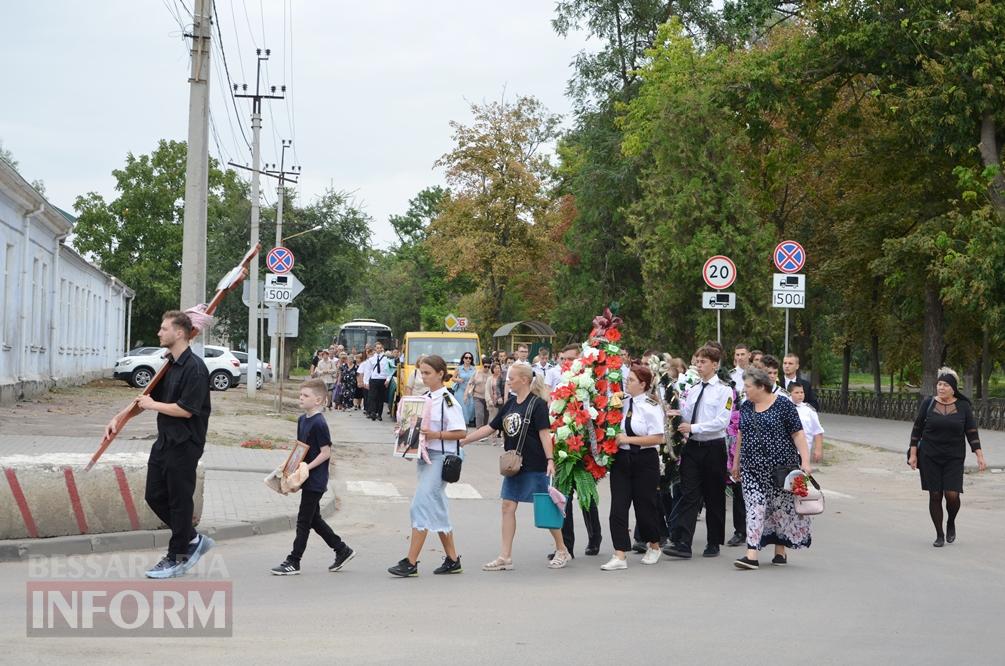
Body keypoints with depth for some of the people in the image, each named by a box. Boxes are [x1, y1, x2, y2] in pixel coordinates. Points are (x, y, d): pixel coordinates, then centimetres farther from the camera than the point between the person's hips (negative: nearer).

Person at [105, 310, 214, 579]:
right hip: (164, 441, 9)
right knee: (155, 496, 12)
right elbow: (147, 397, 19)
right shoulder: (169, 365, 11)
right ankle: (193, 539, 24)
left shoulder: (195, 368, -18)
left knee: (179, 500, 2)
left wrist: (153, 405, -10)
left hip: (185, 444, -9)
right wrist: (118, 418, 13)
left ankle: (177, 558, 13)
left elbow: (186, 409, -23)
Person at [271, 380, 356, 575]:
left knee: (304, 520, -2)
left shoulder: (319, 424, -18)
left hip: (315, 480, -9)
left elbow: (326, 452, -19)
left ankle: (293, 561, 5)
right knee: (313, 519, 15)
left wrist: (306, 468, -22)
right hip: (307, 480, 9)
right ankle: (342, 550, 26)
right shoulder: (302, 420, 10)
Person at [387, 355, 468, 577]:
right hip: (425, 455, 9)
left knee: (422, 505, -12)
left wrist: (435, 434, -22)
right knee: (436, 508, 12)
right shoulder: (425, 398, 13)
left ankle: (411, 562, -11)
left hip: (440, 457, -9)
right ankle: (452, 559, 21)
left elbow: (461, 433, -15)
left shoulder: (448, 401, -11)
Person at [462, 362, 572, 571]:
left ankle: (562, 551, 17)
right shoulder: (510, 404, 11)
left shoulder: (537, 404, -10)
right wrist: (462, 440, 11)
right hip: (514, 465, 7)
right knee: (508, 507, 3)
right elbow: (490, 428, 14)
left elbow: (544, 433, -14)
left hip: (535, 466, -7)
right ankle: (505, 557, 7)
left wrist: (550, 460, -21)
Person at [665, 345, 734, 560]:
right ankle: (684, 544, -9)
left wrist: (693, 427, -18)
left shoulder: (724, 391, -5)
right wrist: (678, 405, -6)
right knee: (689, 495, -4)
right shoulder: (692, 390, 12)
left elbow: (721, 422, -15)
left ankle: (714, 544, 18)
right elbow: (685, 418, 12)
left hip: (713, 447, -4)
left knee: (714, 497, 7)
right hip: (692, 446, 4)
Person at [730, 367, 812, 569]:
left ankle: (780, 551, 19)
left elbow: (798, 434, -8)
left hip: (780, 466, -4)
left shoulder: (783, 405, -7)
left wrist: (805, 462, -14)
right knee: (754, 507, -4)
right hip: (752, 468, 4)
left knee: (781, 507, 5)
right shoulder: (746, 407, 9)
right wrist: (736, 461, 22)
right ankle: (752, 555, -10)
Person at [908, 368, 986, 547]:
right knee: (935, 496, 1)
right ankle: (939, 535, 14)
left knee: (952, 495, -11)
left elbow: (972, 433, 1)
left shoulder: (963, 406, -1)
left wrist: (980, 456, -6)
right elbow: (917, 430, 4)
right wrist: (913, 454, 0)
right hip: (930, 457, 1)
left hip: (954, 458, 0)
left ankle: (951, 523, 20)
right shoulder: (928, 404, -1)